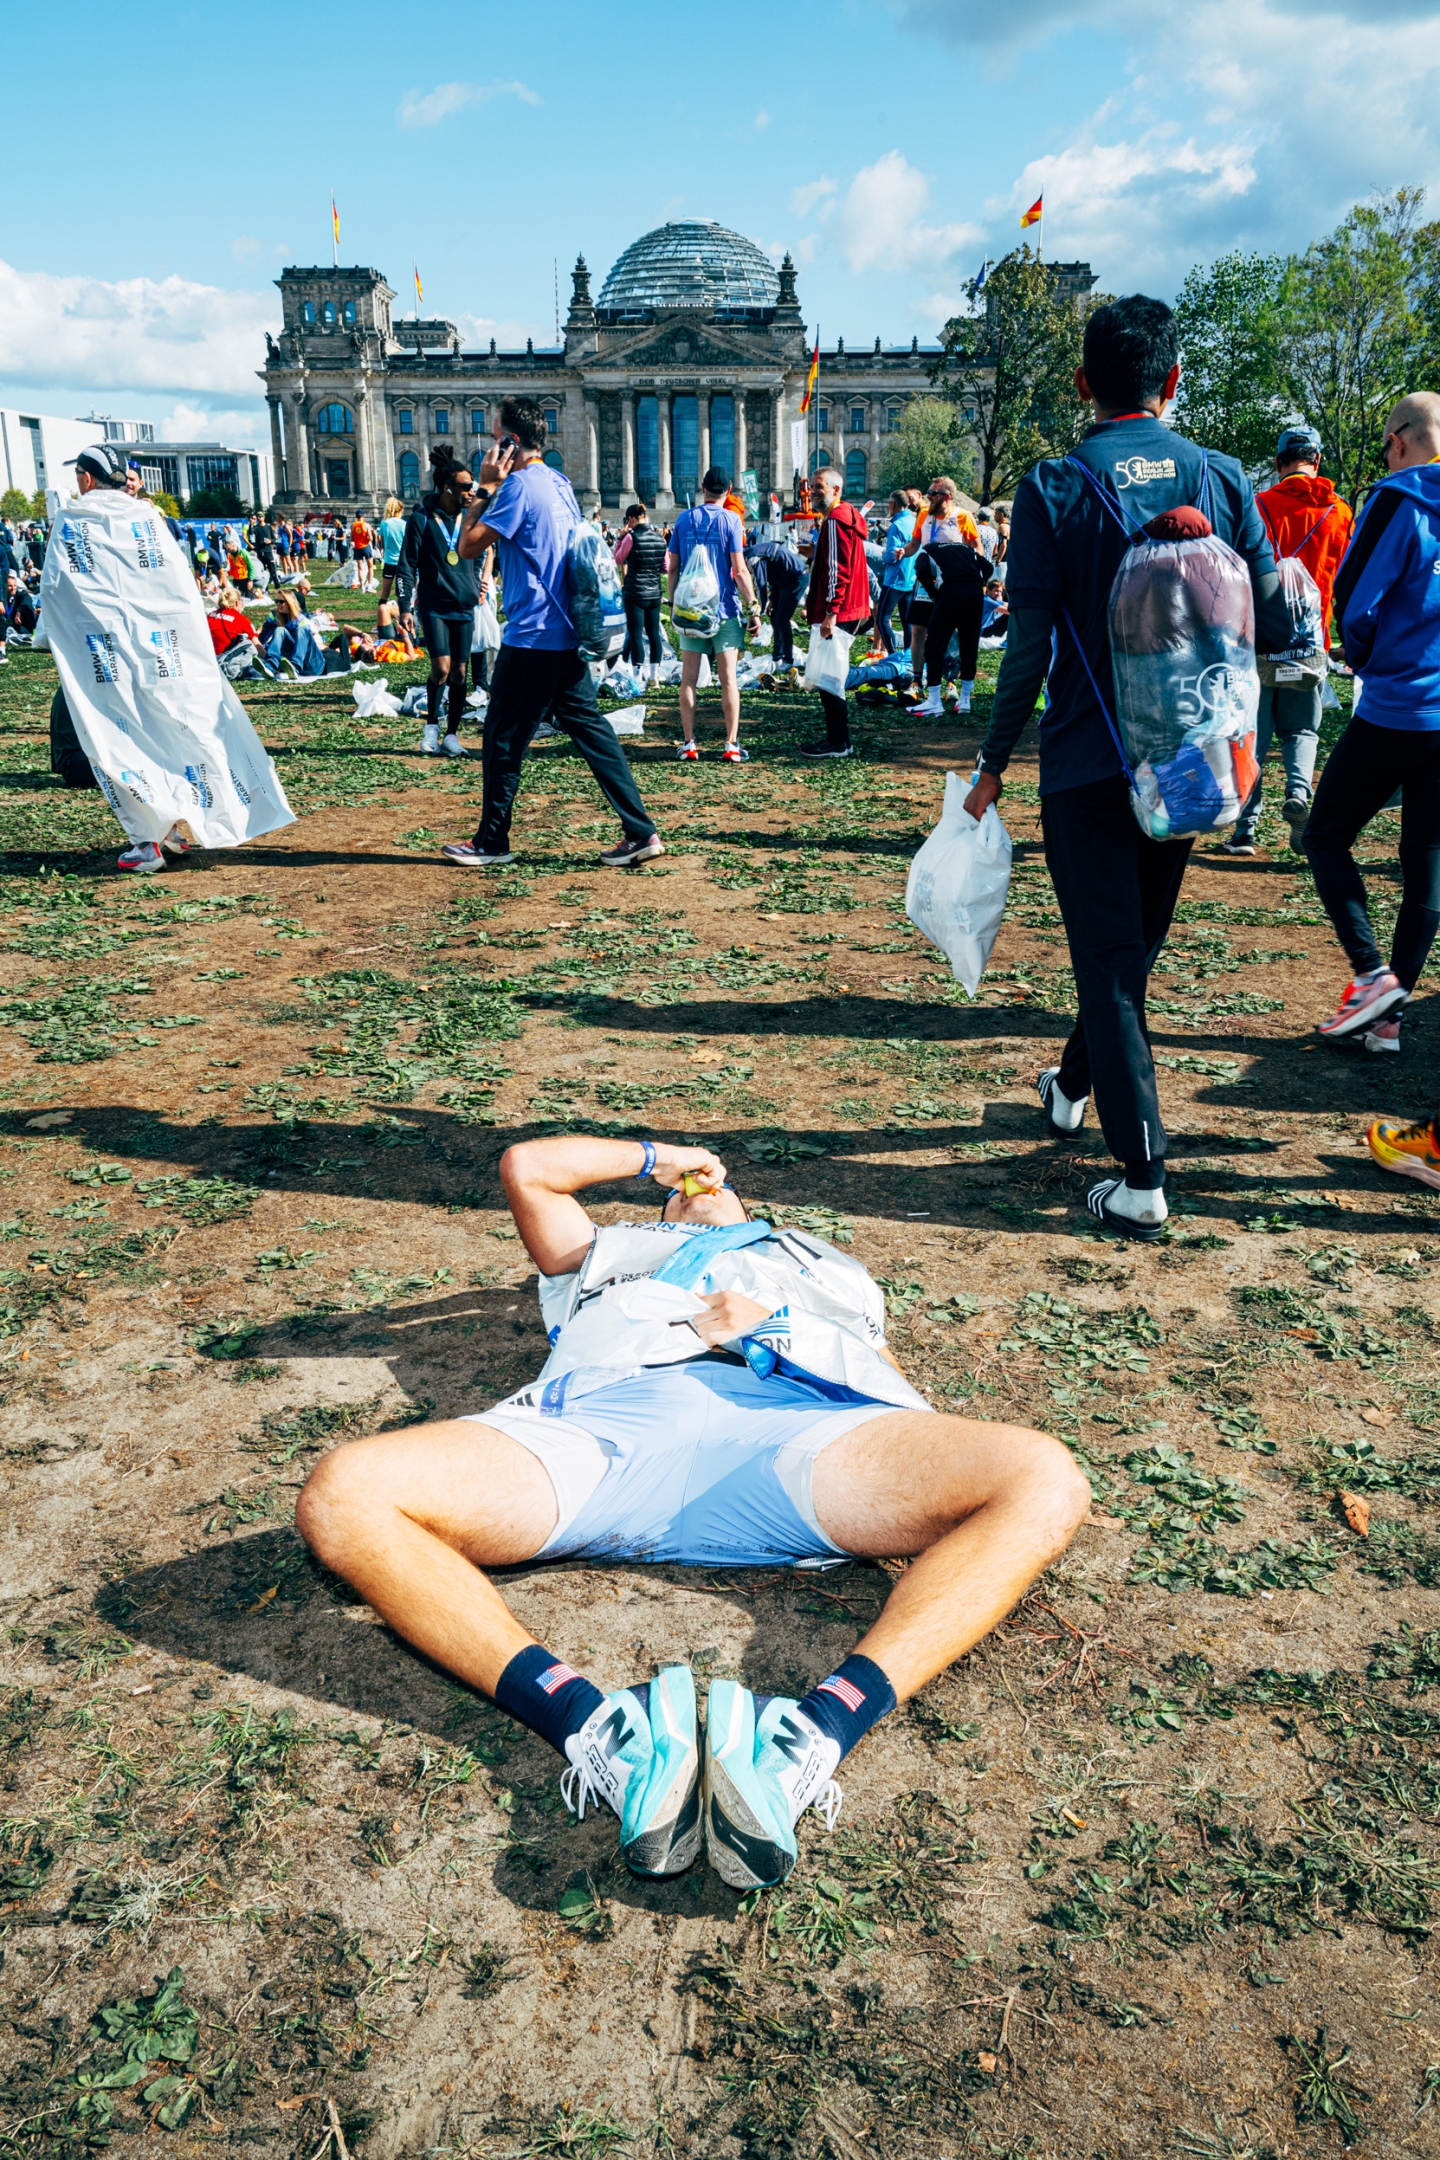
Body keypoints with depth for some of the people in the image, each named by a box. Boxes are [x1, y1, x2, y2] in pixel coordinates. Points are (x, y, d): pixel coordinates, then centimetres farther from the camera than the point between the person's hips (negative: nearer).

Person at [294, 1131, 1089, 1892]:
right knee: (344, 1494, -28)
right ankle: (594, 1728, -39)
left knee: (1043, 1480, -29)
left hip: (794, 1418, 0)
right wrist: (655, 1156, 52)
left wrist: (776, 1327, 8)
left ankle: (819, 1728, -44)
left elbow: (897, 1398, 26)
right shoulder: (610, 1253, 47)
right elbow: (527, 1165, 41)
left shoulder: (827, 1266, 42)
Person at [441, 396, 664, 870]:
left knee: (503, 737, 3)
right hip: (568, 636, 8)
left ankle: (492, 843, 13)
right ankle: (640, 832, 3)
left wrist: (485, 488, -5)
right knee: (589, 728, 8)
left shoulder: (519, 486, -14)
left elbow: (468, 548, -13)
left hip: (532, 639, -8)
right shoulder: (559, 483, 14)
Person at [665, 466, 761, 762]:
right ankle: (731, 745, -1)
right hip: (724, 610, -2)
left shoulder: (684, 519, 5)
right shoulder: (730, 520, -5)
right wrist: (753, 607, -5)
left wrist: (673, 605, 15)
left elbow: (672, 568, 6)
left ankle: (688, 744, 5)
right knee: (728, 678, 0)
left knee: (688, 678, 5)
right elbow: (739, 570, -10)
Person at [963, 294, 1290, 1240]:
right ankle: (1075, 1083, 43)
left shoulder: (1054, 487, -8)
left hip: (1089, 764, -4)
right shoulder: (1221, 477, 1)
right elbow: (1274, 627, 0)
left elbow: (1030, 648, -12)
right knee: (1138, 940, 21)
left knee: (1109, 959, 1)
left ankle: (1143, 1180, 0)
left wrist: (994, 764, -2)